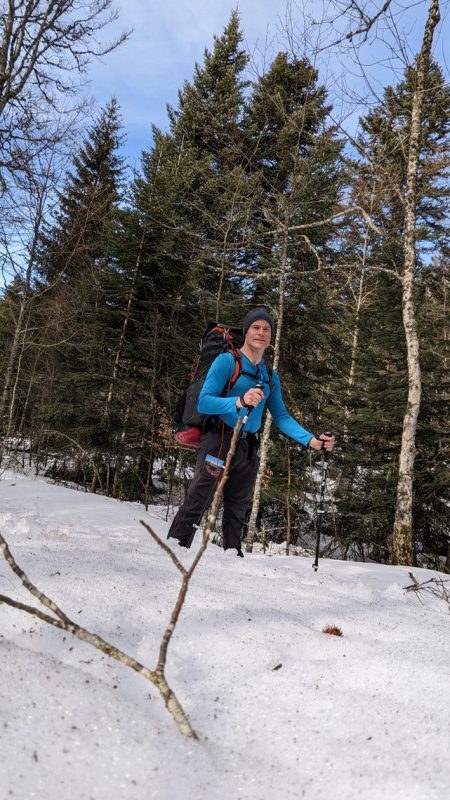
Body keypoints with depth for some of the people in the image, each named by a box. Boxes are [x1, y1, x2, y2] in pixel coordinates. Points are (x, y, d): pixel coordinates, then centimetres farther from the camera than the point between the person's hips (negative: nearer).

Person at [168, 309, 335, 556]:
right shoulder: (227, 361, -5)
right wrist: (239, 402, -31)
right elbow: (203, 402, -14)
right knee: (197, 503, -11)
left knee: (237, 510, 16)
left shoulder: (271, 377, 14)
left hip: (248, 448, 6)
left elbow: (281, 417, 12)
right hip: (219, 441, -6)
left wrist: (311, 440, -1)